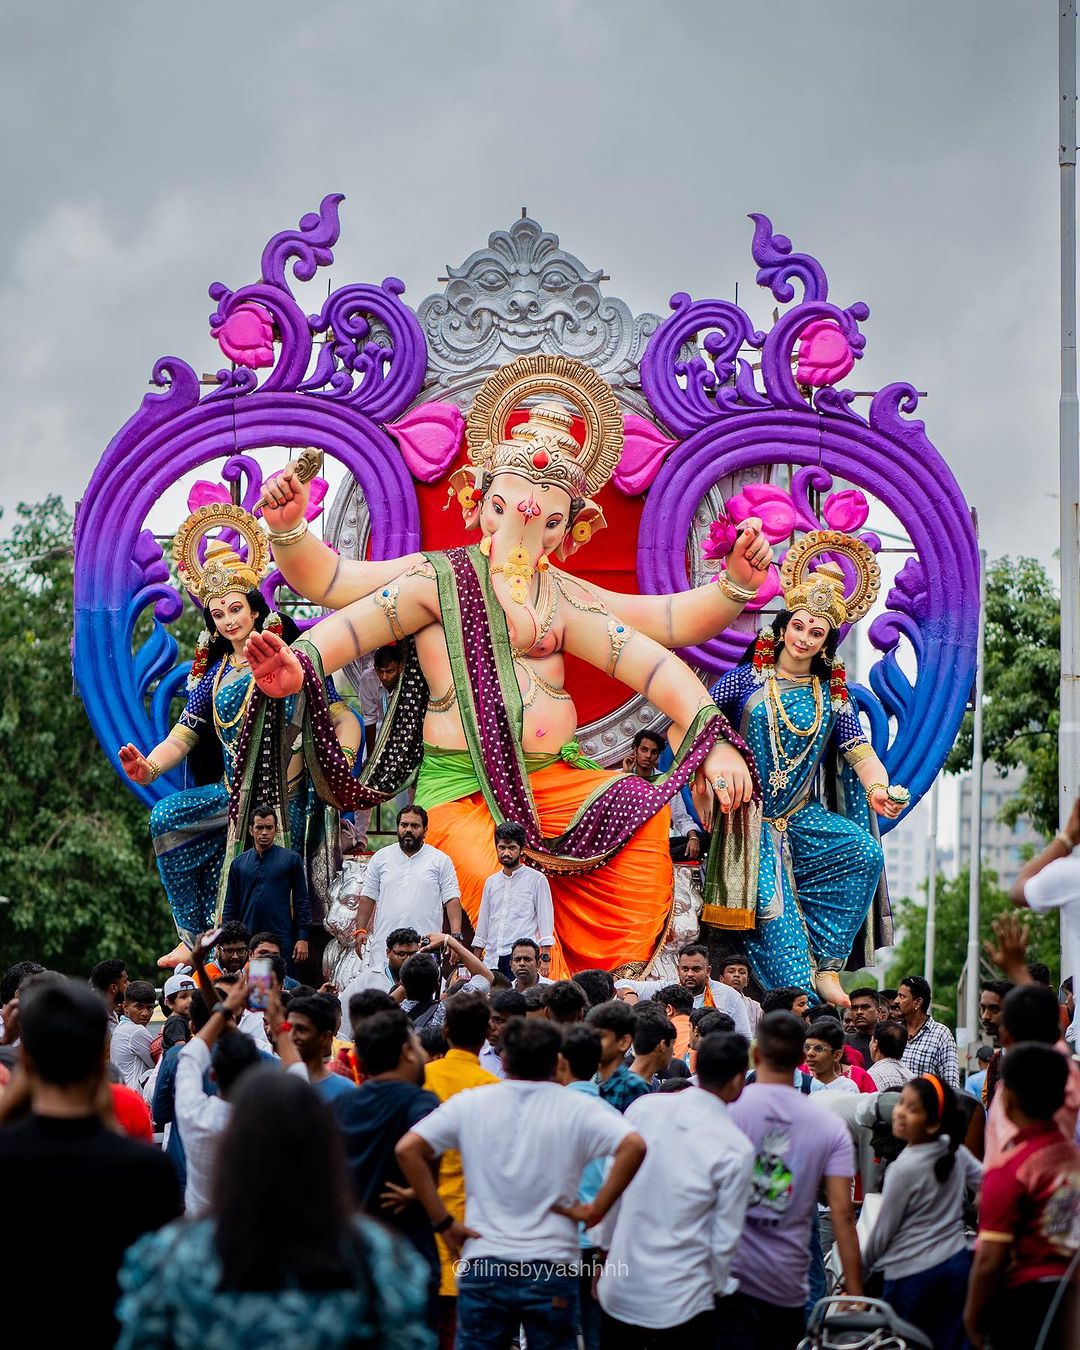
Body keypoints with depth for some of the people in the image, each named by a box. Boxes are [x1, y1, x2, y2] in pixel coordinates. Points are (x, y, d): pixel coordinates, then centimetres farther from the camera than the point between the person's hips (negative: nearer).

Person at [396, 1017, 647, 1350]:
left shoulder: (470, 1103, 2)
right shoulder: (577, 1108, -2)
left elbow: (408, 1149, -5)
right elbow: (634, 1146, -16)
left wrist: (442, 1222, -3)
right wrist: (596, 1210, -9)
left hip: (483, 1268, 1)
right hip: (550, 1271, -1)